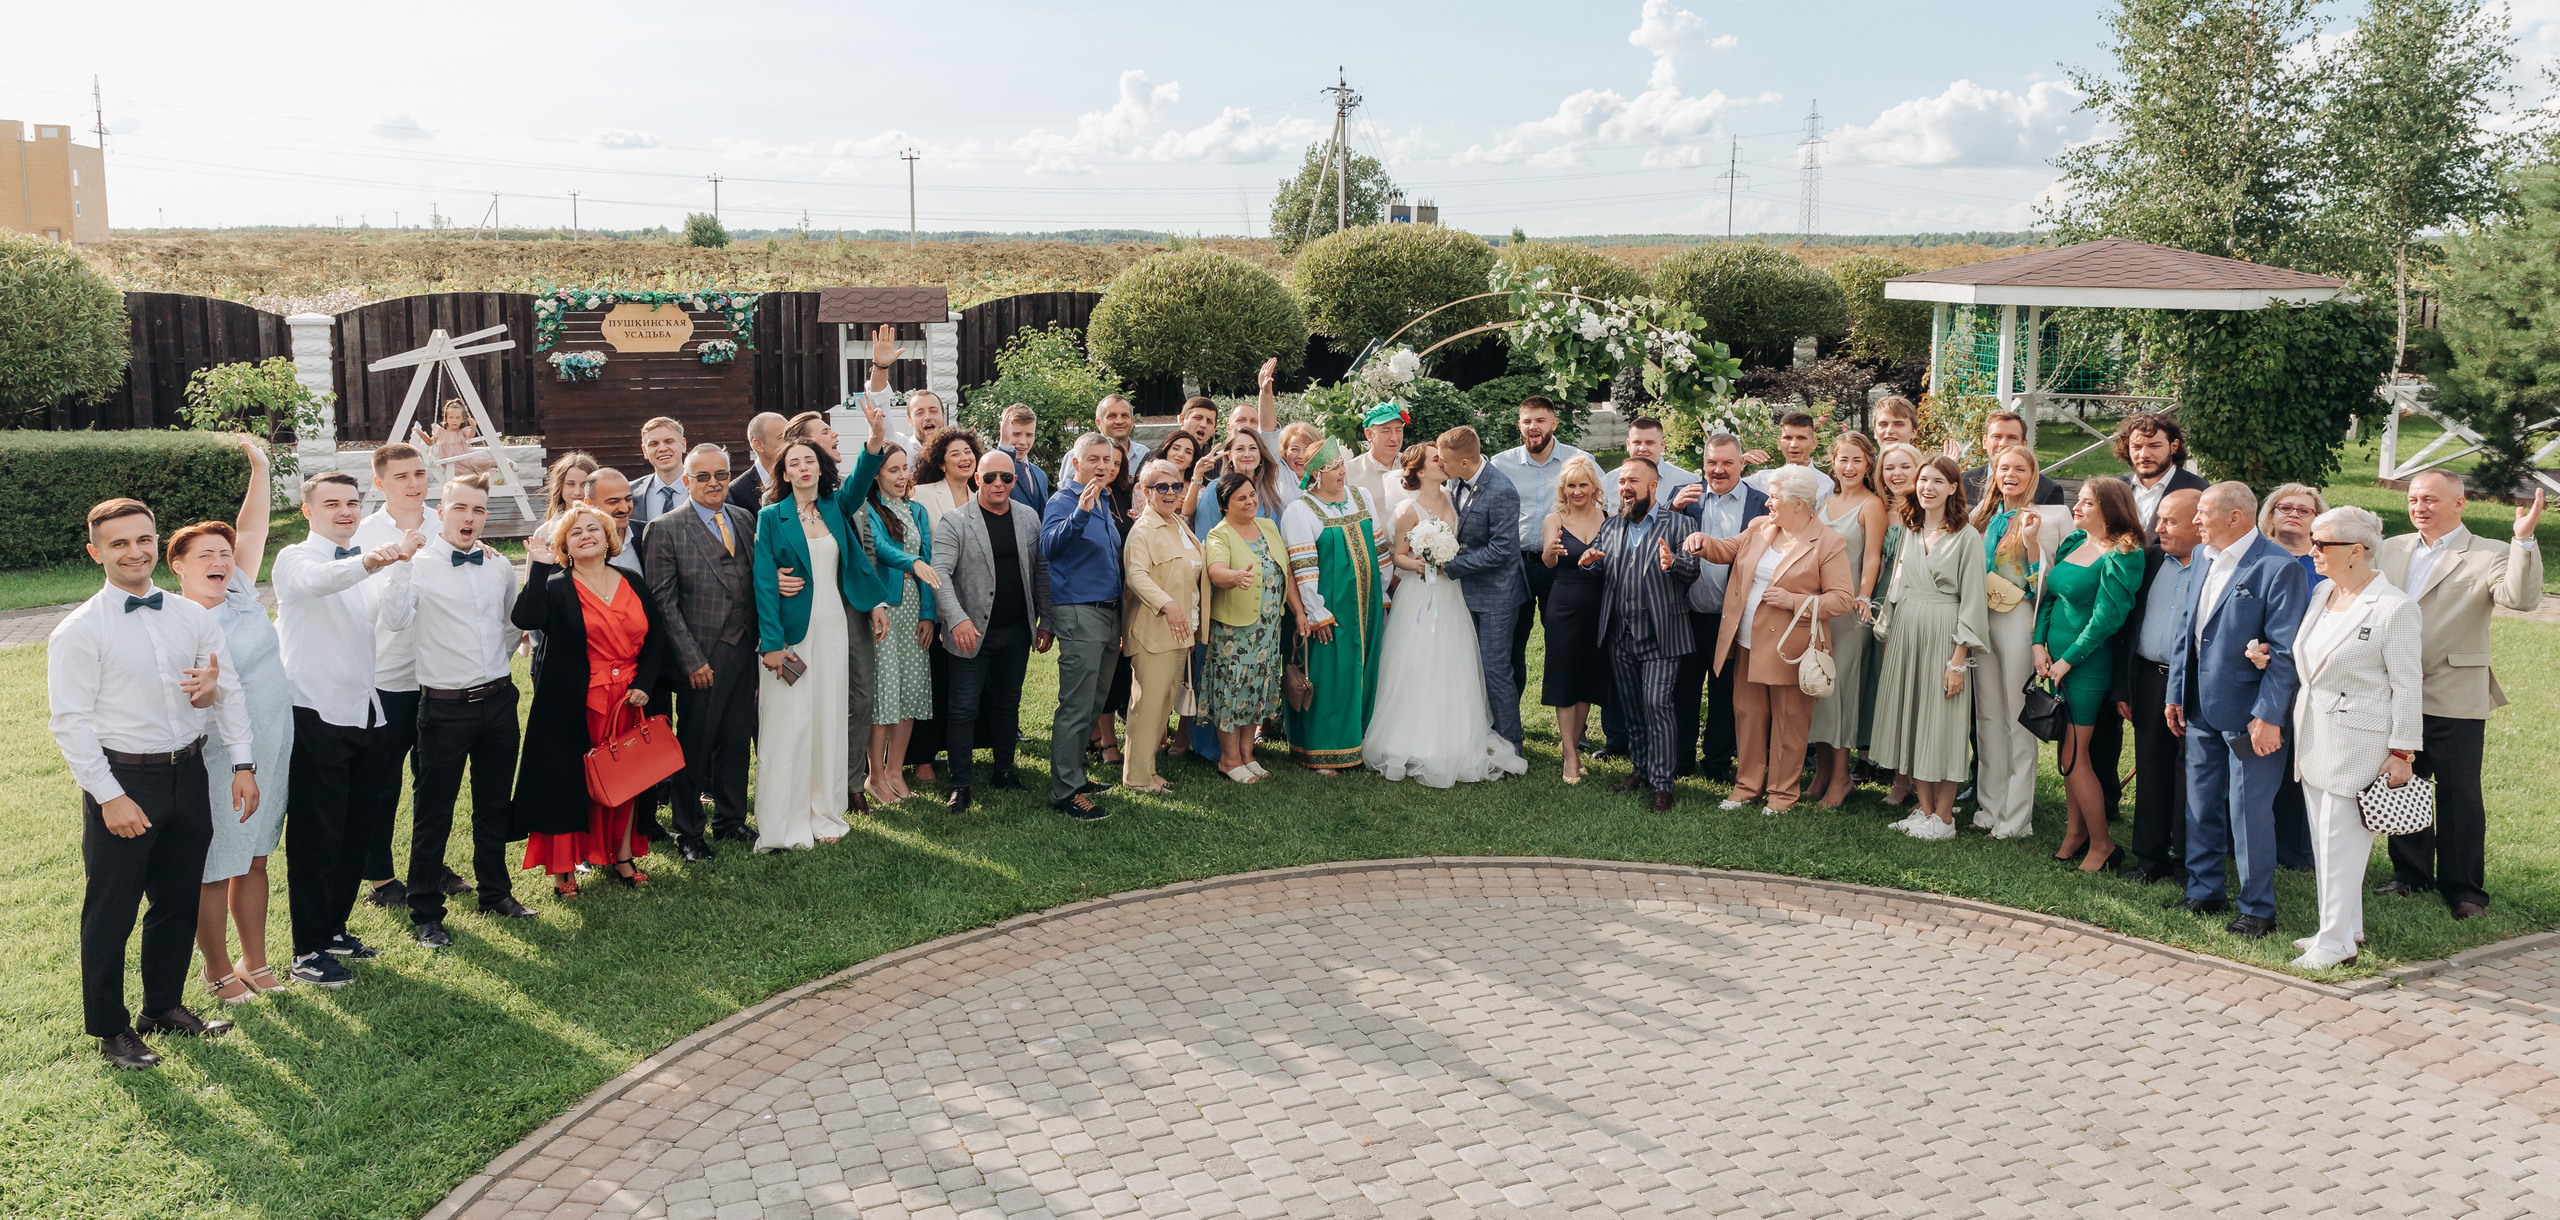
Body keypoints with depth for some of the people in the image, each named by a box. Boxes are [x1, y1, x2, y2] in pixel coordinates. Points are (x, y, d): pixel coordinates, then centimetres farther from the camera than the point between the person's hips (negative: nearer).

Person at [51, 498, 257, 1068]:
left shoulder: (192, 616, 5)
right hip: (121, 780, -5)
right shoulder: (79, 631, -10)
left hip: (188, 773, 5)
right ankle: (110, 1028, 23)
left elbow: (230, 690, 8)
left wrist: (243, 764, 1)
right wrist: (110, 797, -15)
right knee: (110, 913, 6)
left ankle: (164, 1006, 35)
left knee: (179, 902, 17)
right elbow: (70, 722, -12)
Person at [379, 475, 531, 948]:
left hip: (498, 700, 5)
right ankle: (425, 913, 14)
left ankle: (494, 891, 32)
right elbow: (394, 616, -26)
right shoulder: (421, 565, -9)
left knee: (493, 804, 17)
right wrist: (400, 564, -31)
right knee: (433, 814, 4)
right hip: (446, 707, -5)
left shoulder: (500, 566, 7)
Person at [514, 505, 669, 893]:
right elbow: (525, 618, -21)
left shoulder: (633, 584, 9)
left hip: (628, 701, 4)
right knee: (569, 781, 0)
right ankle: (563, 866, 10)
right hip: (575, 707, -4)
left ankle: (622, 857, 24)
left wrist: (644, 683, -2)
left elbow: (656, 635, 9)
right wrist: (540, 567, -19)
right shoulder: (555, 588, -2)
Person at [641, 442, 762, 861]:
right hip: (702, 657, -5)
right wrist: (691, 659, -13)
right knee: (694, 745, 5)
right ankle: (689, 832, 19)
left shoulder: (745, 520, 10)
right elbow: (664, 602, -9)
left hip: (744, 652, 5)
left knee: (736, 740, 13)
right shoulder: (664, 529, -7)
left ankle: (730, 819, 30)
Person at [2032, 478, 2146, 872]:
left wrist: (2067, 661, -13)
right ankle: (2075, 832, 25)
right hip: (2055, 659, 7)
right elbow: (2049, 596, 12)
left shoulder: (2120, 557, -14)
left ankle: (2101, 843, 9)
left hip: (2087, 663, -7)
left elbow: (2106, 618, -16)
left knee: (2073, 755, -4)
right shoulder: (2073, 544, 9)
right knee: (2066, 750, 13)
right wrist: (2040, 644, 1)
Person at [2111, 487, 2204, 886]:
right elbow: (2126, 625, 12)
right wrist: (2122, 688, 9)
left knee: (2189, 774, 3)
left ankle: (2187, 863, 15)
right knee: (2150, 772, 11)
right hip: (2149, 680, 5)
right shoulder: (2148, 560, 9)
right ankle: (2151, 857, 22)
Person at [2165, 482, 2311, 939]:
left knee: (2249, 811, -1)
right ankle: (2205, 892, 28)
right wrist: (2176, 693, 13)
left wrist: (2268, 716, -19)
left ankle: (2257, 909, 12)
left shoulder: (2279, 568, -14)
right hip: (2201, 709, 7)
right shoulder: (2206, 561, 11)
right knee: (2201, 805, 15)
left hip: (2247, 712, -7)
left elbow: (2285, 651, -16)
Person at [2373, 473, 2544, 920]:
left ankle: (2464, 888, 15)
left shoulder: (2489, 555, -5)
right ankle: (2411, 874, 27)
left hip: (2454, 698, -4)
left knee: (2459, 796, 3)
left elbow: (2522, 597, -22)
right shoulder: (2391, 550, 11)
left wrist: (2524, 539, -32)